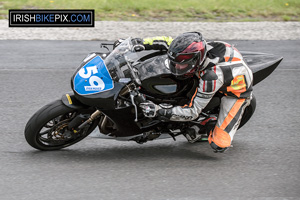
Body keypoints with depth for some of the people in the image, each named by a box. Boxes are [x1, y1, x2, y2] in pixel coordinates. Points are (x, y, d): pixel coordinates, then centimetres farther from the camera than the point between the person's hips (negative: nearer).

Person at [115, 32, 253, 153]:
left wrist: (161, 111, -44)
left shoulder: (212, 76, -43)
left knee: (218, 145, -19)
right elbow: (167, 41, -5)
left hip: (237, 93, -7)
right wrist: (142, 43, -20)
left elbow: (193, 112, -37)